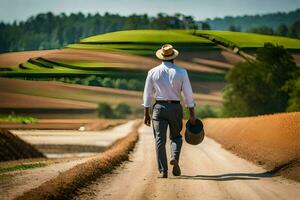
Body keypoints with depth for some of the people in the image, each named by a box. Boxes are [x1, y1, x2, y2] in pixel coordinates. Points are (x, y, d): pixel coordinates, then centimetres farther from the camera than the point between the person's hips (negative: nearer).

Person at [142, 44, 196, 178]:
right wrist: (192, 115, 2)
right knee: (176, 137, 17)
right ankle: (175, 157, -11)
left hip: (159, 107, 0)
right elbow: (188, 94, -3)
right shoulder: (181, 72, -2)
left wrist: (146, 114, 10)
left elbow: (147, 94, 3)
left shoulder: (153, 72, 1)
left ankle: (163, 171, -3)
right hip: (175, 107, 0)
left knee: (160, 139, 2)